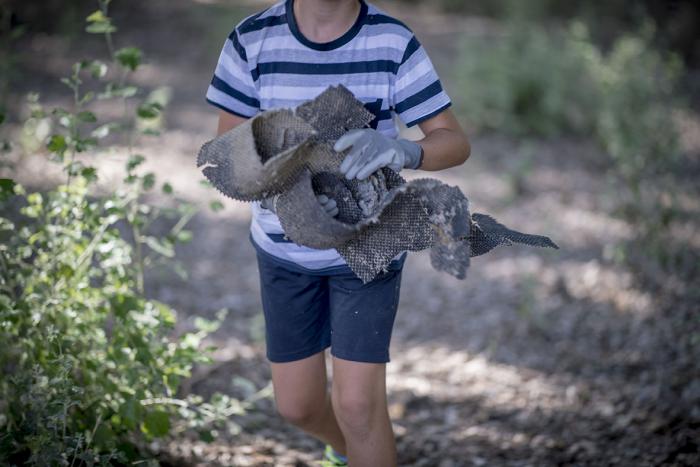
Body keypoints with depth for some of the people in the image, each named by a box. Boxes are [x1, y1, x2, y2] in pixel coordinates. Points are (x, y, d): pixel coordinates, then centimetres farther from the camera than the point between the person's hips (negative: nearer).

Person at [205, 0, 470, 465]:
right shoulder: (251, 41, -15)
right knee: (298, 405, 10)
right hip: (287, 248, 2)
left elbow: (455, 142, -16)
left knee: (358, 404, -10)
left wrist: (399, 150, -40)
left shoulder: (394, 43, -17)